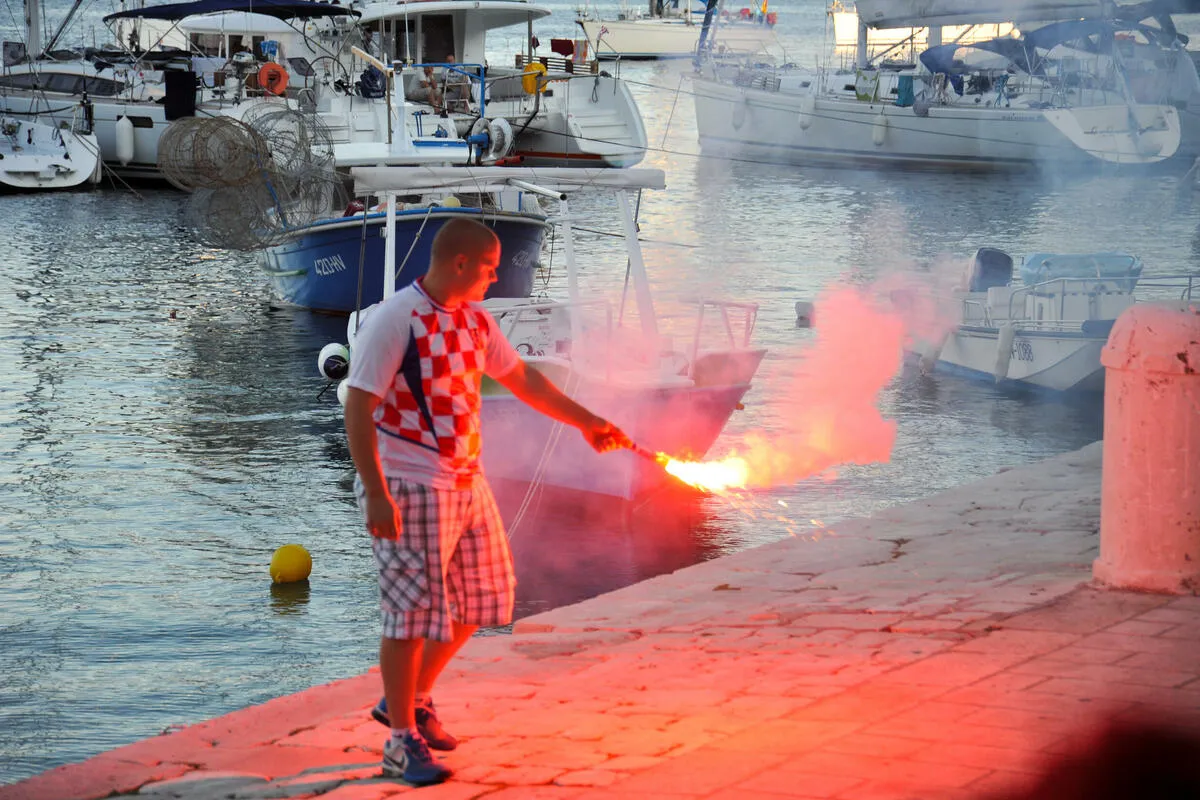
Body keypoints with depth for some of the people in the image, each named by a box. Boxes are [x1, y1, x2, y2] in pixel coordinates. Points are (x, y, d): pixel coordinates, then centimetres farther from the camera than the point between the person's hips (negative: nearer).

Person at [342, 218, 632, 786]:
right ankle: (402, 744, 6)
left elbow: (522, 381, 22)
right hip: (409, 487, -8)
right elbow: (357, 409, -18)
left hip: (465, 483, 8)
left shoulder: (474, 320, 10)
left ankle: (411, 701, 31)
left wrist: (589, 424, 23)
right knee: (413, 611, -5)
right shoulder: (395, 321, -15)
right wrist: (376, 495, -22)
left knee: (478, 598, 14)